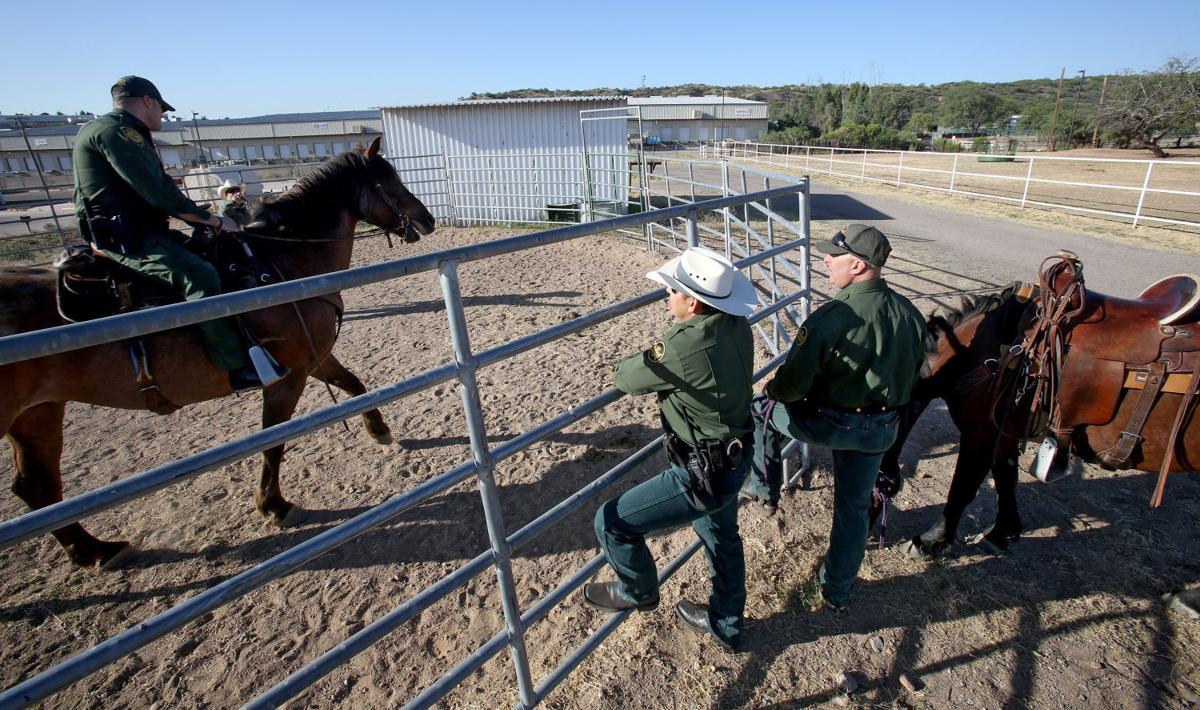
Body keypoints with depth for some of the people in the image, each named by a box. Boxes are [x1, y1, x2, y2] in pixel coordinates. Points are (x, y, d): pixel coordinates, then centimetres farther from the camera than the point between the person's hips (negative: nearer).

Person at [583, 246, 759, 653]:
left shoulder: (684, 347, -32)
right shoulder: (737, 325, -6)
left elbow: (627, 378, -15)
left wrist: (623, 371, 6)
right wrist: (654, 362, 5)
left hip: (703, 475, -9)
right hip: (734, 458, 9)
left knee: (612, 522, 4)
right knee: (720, 537, 29)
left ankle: (638, 592, 34)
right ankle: (726, 626, 52)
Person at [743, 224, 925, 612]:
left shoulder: (831, 318, -26)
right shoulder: (911, 313, -3)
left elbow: (792, 384, -21)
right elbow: (914, 372, 12)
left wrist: (772, 389, 1)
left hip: (829, 422, -6)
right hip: (882, 428, 6)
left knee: (764, 407, 20)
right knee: (854, 507, 21)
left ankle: (765, 489, 34)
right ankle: (838, 591, 38)